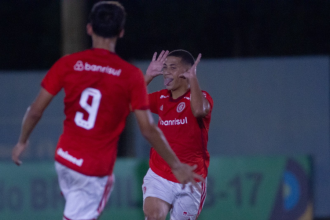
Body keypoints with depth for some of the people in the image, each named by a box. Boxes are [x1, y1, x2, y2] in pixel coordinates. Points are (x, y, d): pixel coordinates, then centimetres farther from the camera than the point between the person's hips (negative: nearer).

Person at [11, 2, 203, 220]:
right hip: (97, 170, -3)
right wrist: (176, 165, 0)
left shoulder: (67, 64, -4)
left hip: (64, 158, 3)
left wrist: (22, 142, 16)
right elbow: (148, 129, -10)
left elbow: (35, 111, -2)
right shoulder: (131, 75, -10)